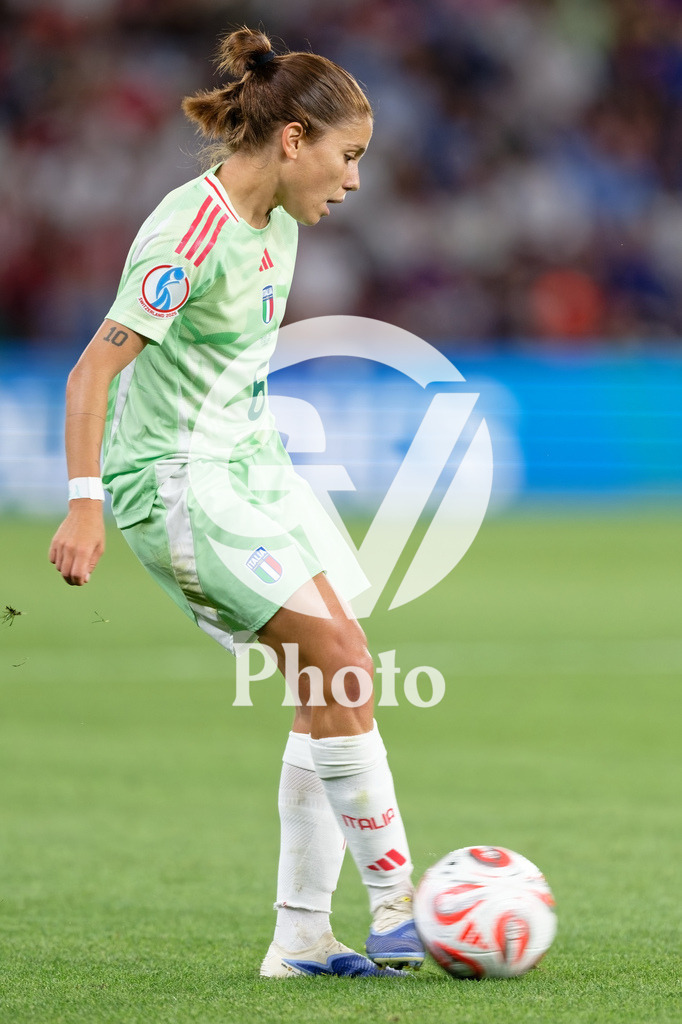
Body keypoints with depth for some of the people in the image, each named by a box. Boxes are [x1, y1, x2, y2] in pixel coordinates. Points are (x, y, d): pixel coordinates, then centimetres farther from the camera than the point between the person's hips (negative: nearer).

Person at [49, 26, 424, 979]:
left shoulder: (277, 223, 7)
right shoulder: (193, 231, -21)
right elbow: (94, 370, -21)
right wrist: (84, 503, -26)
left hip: (249, 462, 9)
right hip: (175, 479, -9)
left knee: (334, 675, 1)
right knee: (335, 654, -16)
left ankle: (303, 936, 5)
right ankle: (395, 905, -9)